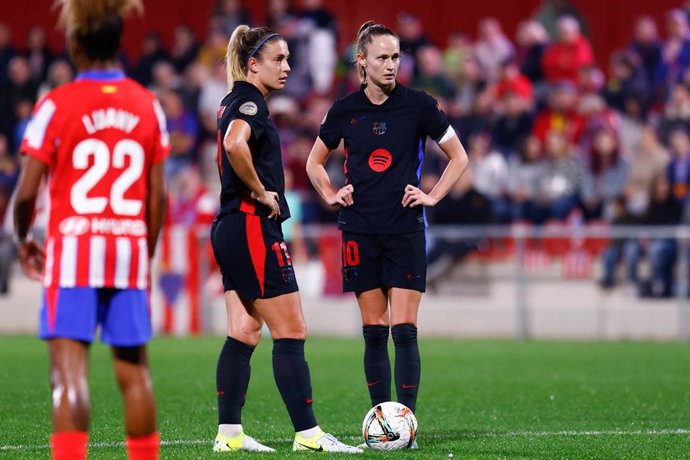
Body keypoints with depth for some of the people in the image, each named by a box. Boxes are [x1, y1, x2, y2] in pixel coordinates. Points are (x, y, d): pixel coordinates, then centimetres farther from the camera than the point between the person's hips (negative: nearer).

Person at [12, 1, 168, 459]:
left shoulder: (57, 104, -6)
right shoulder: (148, 105, 6)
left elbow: (27, 192, -6)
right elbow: (157, 196, 6)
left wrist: (23, 238, 12)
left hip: (73, 249, -4)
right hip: (130, 249, 4)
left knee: (69, 369, -8)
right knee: (134, 370, 12)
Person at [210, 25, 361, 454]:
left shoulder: (236, 102, 17)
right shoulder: (250, 102, -13)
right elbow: (234, 144, -33)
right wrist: (261, 192, -20)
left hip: (231, 229, 10)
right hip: (253, 228, -10)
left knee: (244, 332, 10)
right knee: (291, 332, -6)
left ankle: (230, 433, 9)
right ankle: (308, 433, -5)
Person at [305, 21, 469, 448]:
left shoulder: (418, 105, -3)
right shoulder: (345, 110, 4)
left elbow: (458, 157, 7)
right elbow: (315, 163, 19)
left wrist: (433, 196, -2)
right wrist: (332, 196, 4)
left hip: (405, 228, -2)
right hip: (360, 231, 2)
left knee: (404, 330, -8)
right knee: (373, 330, 4)